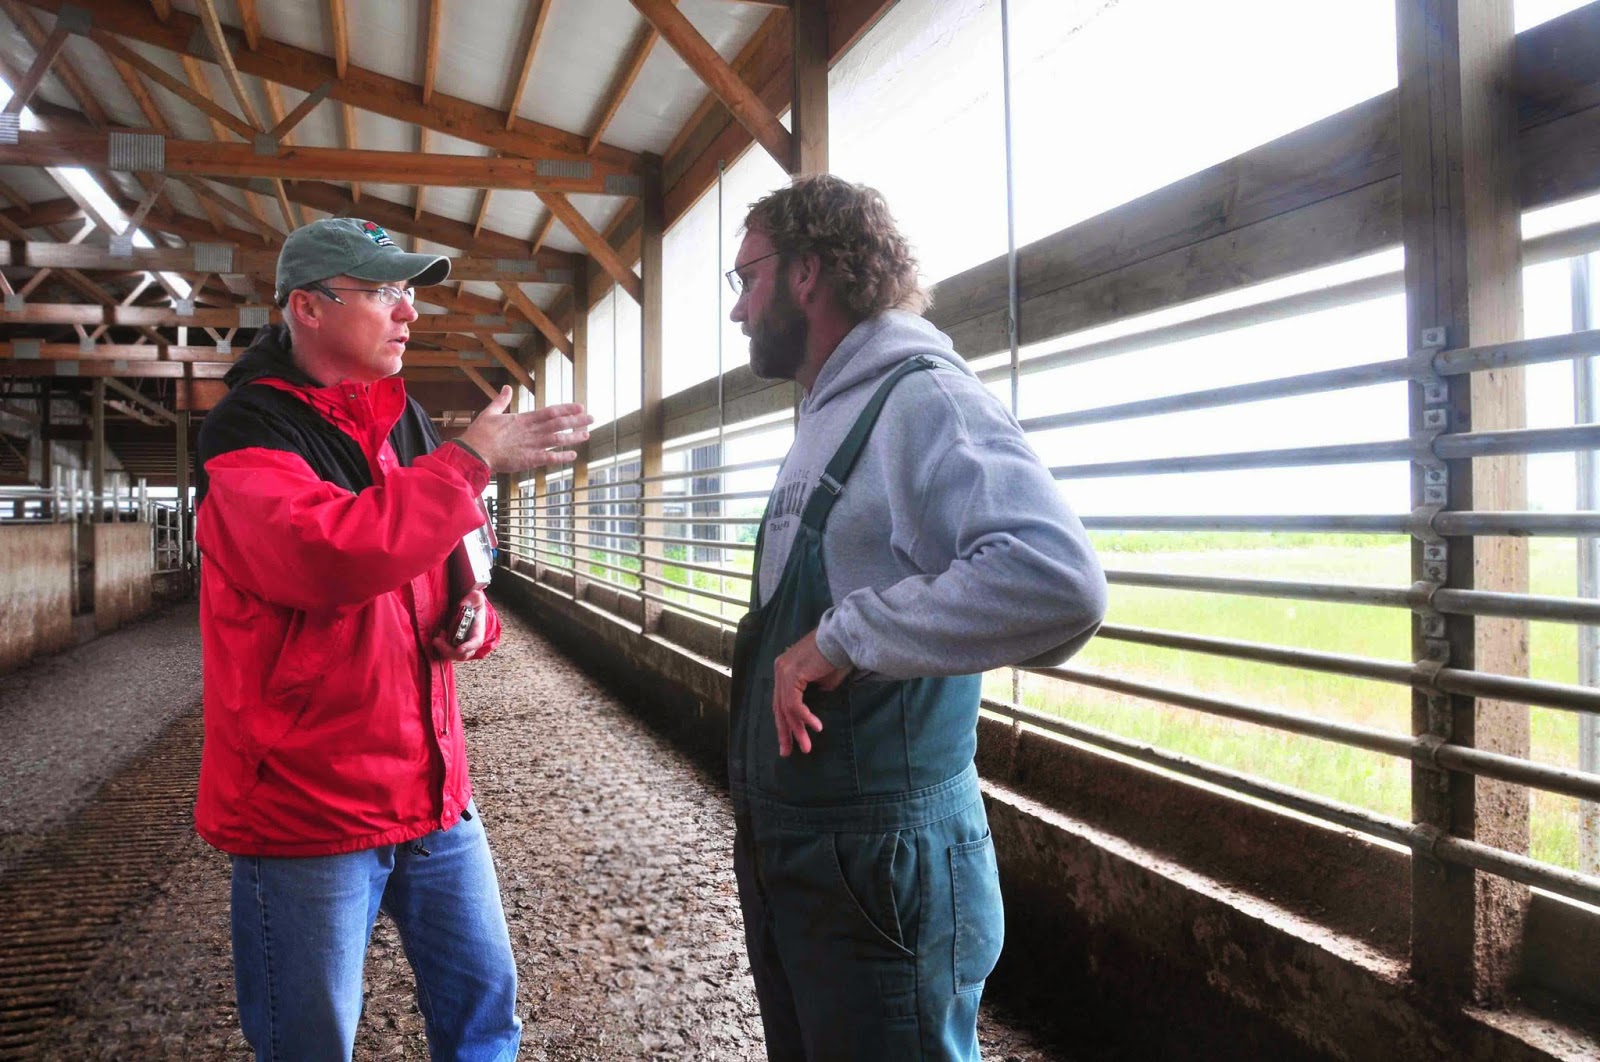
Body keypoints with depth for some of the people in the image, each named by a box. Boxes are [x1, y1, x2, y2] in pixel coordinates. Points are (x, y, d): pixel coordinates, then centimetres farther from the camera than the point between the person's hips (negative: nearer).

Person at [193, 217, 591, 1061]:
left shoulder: (405, 424, 11)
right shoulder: (247, 430, -12)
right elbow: (328, 552, -32)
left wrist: (470, 616, 0)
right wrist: (474, 459, -23)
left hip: (431, 786, 7)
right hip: (306, 798, -6)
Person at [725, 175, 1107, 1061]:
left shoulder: (922, 399, -17)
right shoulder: (829, 417, 13)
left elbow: (1056, 581, -34)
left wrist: (843, 636, -27)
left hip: (878, 862, -9)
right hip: (784, 842, 9)